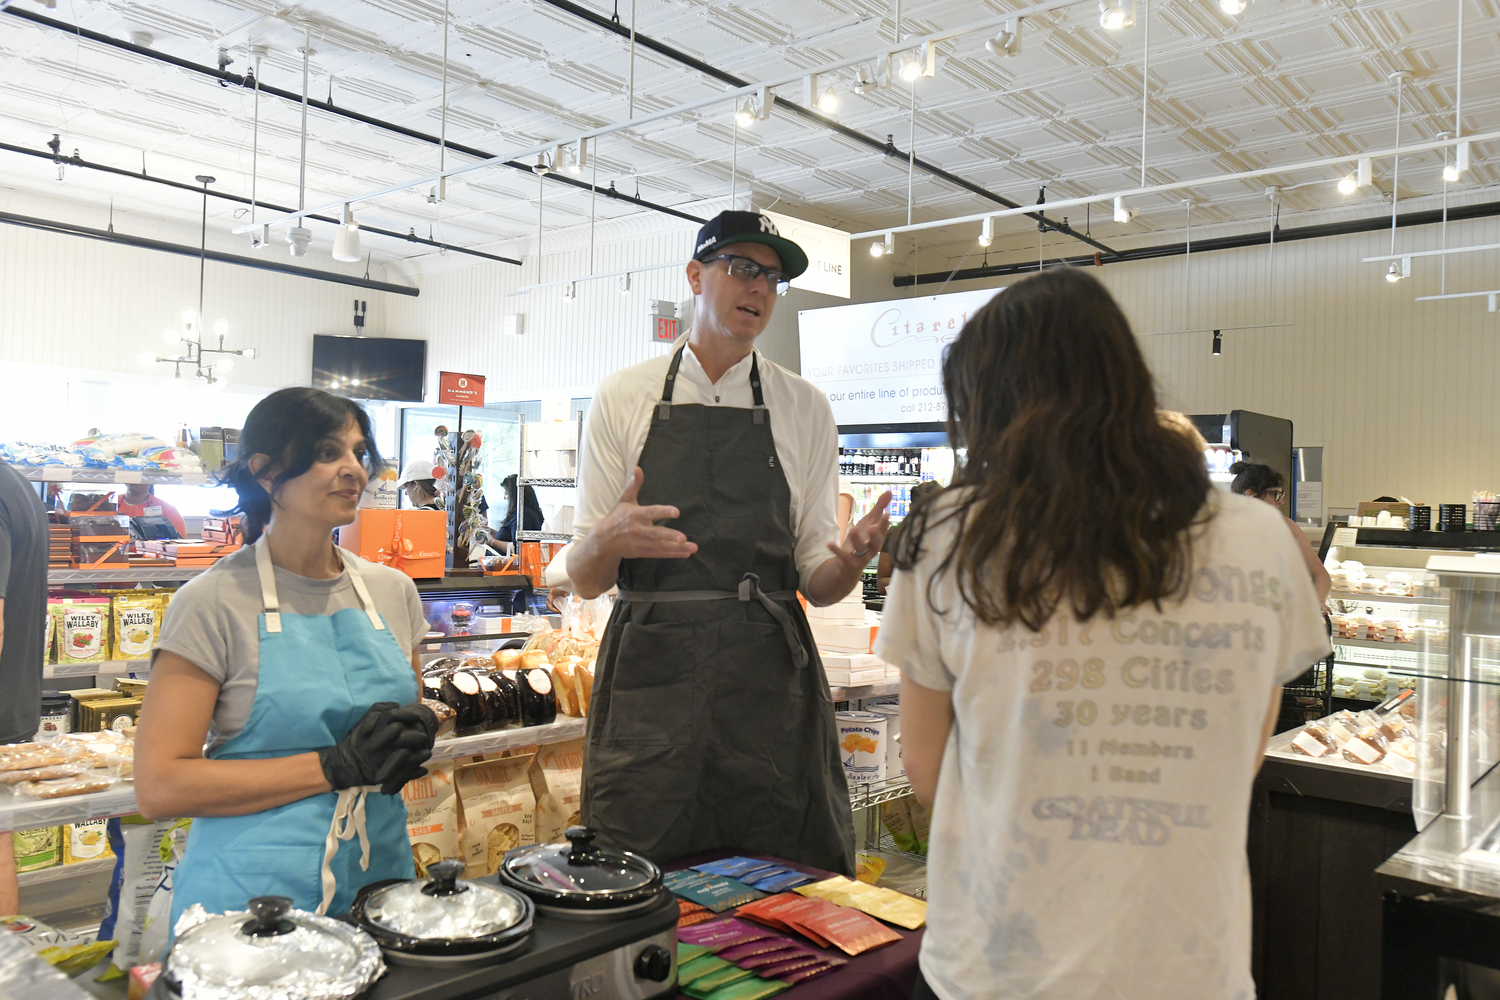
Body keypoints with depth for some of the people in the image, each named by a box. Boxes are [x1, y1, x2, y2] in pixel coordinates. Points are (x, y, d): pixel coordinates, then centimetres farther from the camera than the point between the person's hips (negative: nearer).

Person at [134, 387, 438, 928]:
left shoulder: (392, 590, 6)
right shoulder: (215, 602, -9)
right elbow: (159, 785, -14)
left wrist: (414, 734, -5)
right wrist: (335, 765, -18)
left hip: (380, 878, 5)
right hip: (254, 894, -4)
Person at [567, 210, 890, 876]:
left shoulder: (804, 408, 10)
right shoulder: (622, 398, 6)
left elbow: (817, 582, 7)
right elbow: (584, 579, 3)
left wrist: (853, 557, -15)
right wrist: (607, 541, -19)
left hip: (770, 683, 1)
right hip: (649, 677, -1)